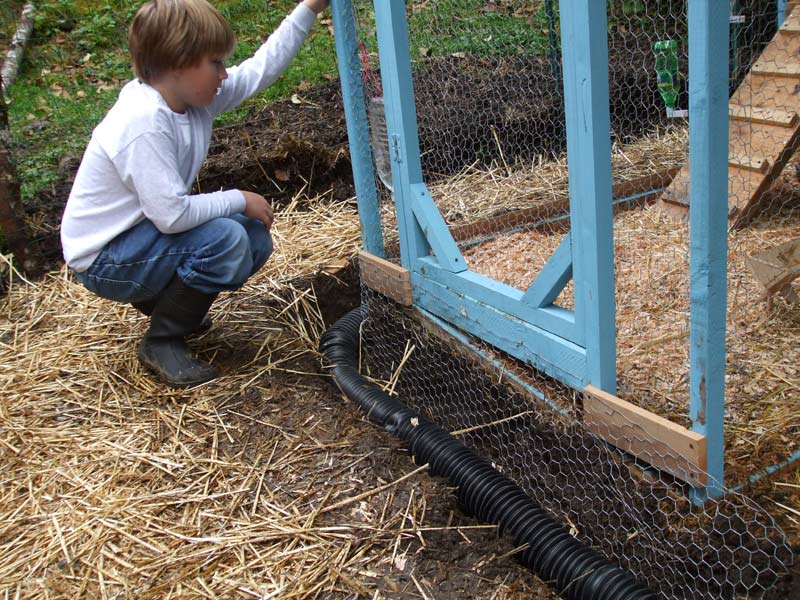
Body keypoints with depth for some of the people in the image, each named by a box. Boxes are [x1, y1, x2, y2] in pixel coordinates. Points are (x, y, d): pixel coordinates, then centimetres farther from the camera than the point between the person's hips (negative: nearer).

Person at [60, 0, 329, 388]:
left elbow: (261, 68, 1)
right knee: (226, 238, -28)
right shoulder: (144, 123, -29)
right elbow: (171, 215, -31)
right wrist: (239, 200, -18)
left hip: (143, 233, 9)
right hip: (104, 259, -9)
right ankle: (161, 342, -7)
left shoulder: (189, 95, -4)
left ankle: (159, 300, 20)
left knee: (255, 240, 4)